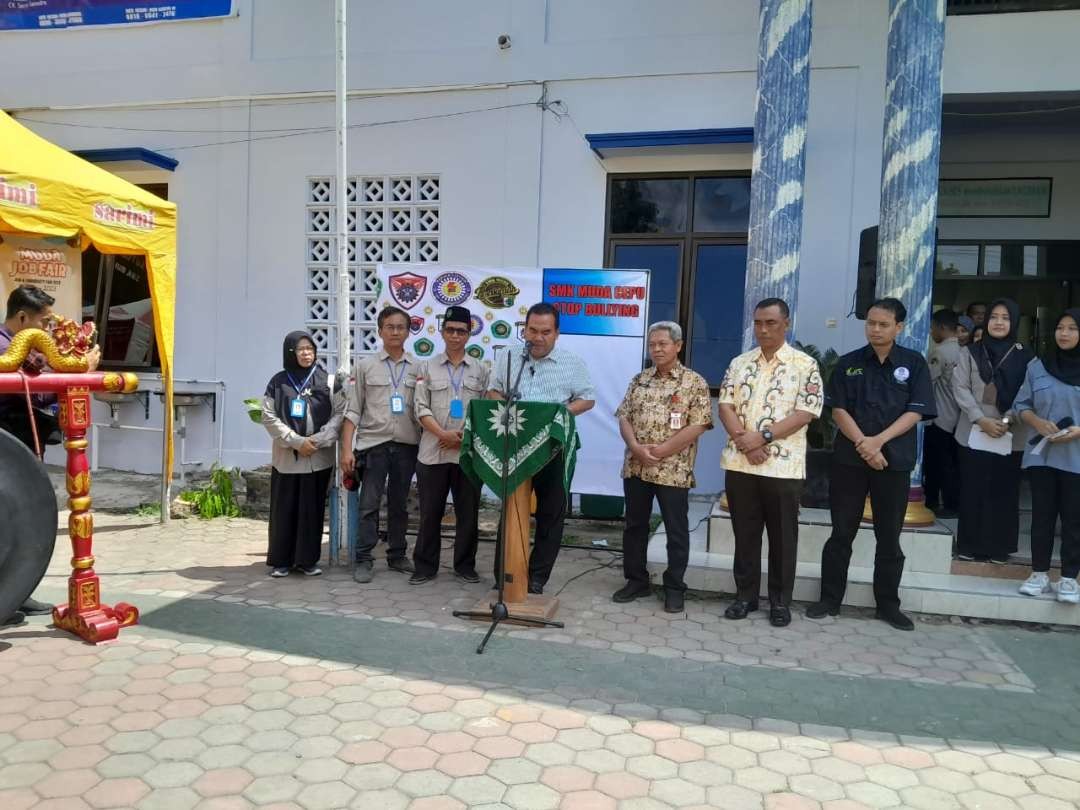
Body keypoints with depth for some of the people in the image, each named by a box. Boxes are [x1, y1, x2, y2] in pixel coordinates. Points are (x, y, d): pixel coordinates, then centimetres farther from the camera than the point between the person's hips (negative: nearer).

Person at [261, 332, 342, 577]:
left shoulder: (326, 381, 4)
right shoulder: (278, 382, 3)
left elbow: (338, 415, -1)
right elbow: (269, 417, -3)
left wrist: (317, 441, -13)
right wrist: (296, 441, -13)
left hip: (319, 457, 0)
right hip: (286, 457, 0)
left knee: (312, 509, 5)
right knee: (284, 509, 4)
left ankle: (307, 559, 15)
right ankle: (281, 560, 15)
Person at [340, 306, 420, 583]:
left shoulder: (418, 368, 6)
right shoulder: (365, 366, 3)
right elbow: (353, 410, 0)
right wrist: (347, 449, -5)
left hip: (406, 445, 2)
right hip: (373, 444, -2)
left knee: (399, 505, 11)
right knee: (369, 505, 0)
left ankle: (397, 556, 23)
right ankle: (363, 560, 8)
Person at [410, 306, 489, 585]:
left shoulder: (480, 370, 9)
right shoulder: (427, 367, 6)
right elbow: (421, 408, -1)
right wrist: (443, 434, -14)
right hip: (434, 451, -1)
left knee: (468, 512, 6)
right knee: (430, 512, 5)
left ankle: (465, 566, 19)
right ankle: (425, 566, 16)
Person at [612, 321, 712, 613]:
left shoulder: (694, 382, -4)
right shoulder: (639, 380, 10)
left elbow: (698, 425, -11)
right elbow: (624, 417, 6)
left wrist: (661, 451, -16)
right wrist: (636, 447, -12)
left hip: (674, 471, -4)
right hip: (635, 467, 5)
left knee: (676, 531, 4)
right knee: (634, 525, 12)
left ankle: (674, 588, 17)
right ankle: (636, 581, 25)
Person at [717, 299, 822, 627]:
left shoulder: (805, 365, -2)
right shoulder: (739, 363, 9)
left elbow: (804, 413, -10)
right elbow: (725, 406, 3)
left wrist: (763, 436, -17)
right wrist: (744, 440, -13)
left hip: (783, 466, -3)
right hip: (739, 463, 3)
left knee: (782, 536, 7)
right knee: (745, 533, 11)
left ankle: (780, 600, 20)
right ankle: (745, 594, 23)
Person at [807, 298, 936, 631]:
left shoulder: (914, 364, 2)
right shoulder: (849, 363, 5)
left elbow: (915, 412, -5)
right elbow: (838, 410, -1)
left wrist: (878, 441, -16)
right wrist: (862, 444, -15)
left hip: (895, 460, 0)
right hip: (849, 458, 0)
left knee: (889, 537, 9)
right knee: (841, 532, 6)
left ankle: (888, 604, 21)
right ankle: (830, 598, 16)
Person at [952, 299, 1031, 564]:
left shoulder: (1025, 357, 4)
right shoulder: (970, 352, 5)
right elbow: (960, 388, -2)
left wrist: (1007, 420, -15)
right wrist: (981, 420, -13)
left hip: (1011, 437, 0)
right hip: (973, 433, 0)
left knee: (1003, 492, 4)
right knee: (972, 491, 4)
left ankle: (998, 547, 14)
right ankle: (969, 545, 13)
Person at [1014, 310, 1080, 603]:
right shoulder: (1037, 367, 6)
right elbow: (1022, 404, 9)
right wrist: (1037, 423, -10)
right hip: (1042, 454, 2)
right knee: (1042, 515, 6)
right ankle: (1039, 573, 15)